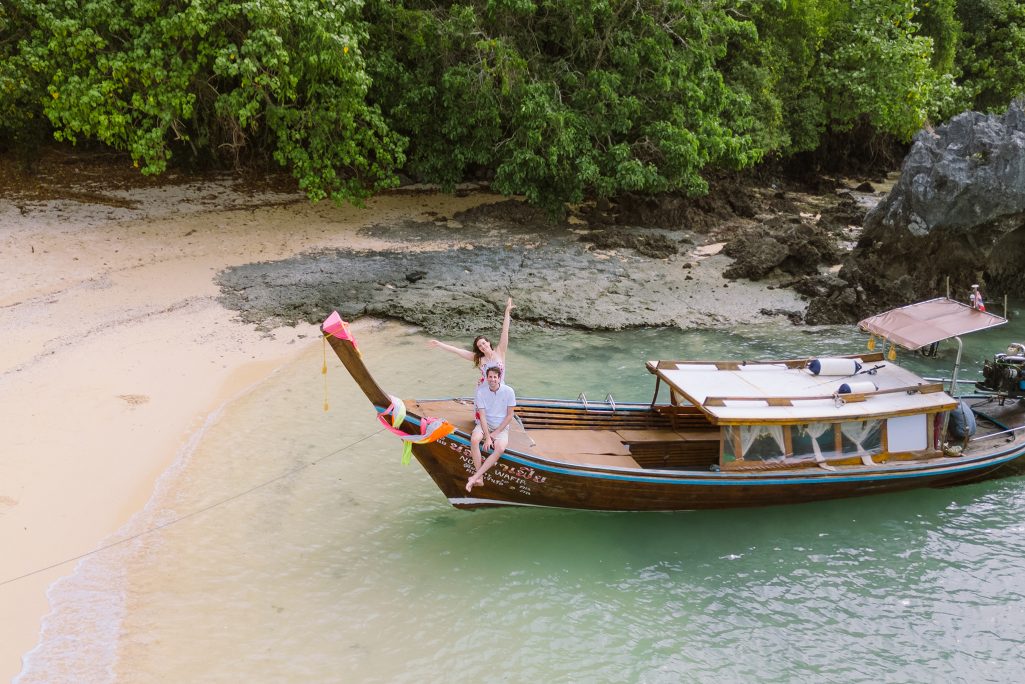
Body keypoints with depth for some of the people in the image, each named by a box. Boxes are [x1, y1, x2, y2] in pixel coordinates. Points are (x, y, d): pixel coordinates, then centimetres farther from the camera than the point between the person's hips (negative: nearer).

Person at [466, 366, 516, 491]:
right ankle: (479, 478, -27)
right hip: (485, 424, 1)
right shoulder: (481, 391, -10)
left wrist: (496, 433, -10)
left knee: (500, 449, -30)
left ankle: (475, 477, -29)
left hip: (501, 426, 0)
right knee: (474, 440, -32)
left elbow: (510, 415, -4)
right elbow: (482, 415, -11)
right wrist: (487, 437, -20)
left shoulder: (508, 391, -10)